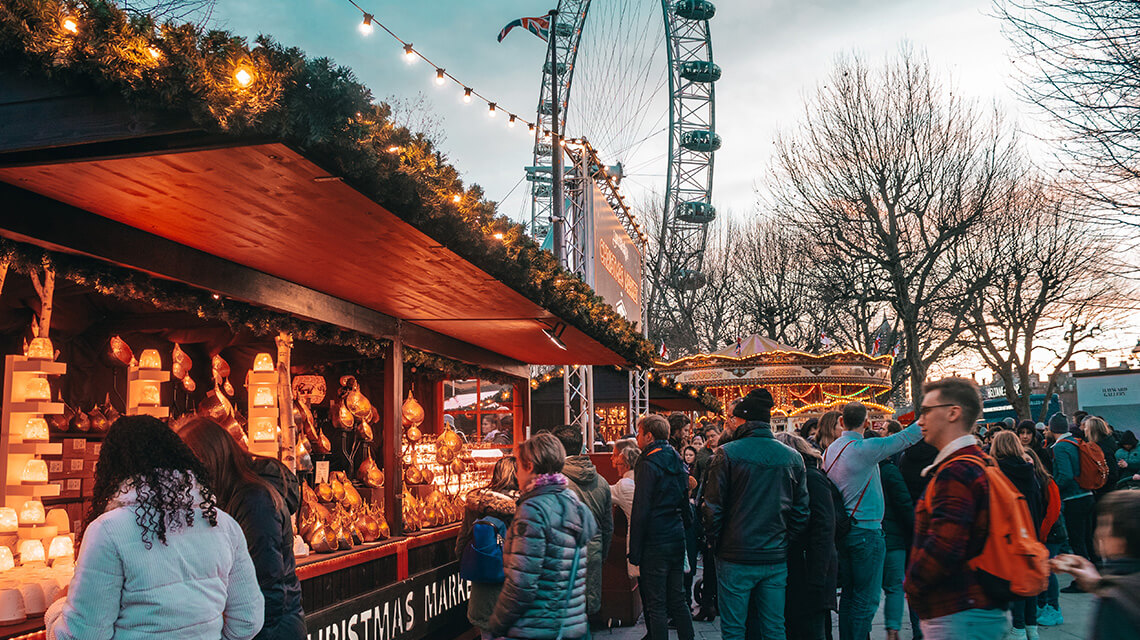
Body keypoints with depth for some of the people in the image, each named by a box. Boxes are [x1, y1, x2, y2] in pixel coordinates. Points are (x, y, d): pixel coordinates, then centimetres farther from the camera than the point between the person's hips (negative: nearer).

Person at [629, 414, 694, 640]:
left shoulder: (648, 465, -14)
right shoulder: (678, 463, 11)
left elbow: (641, 512, -15)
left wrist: (635, 553, -12)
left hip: (655, 544, -8)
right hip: (677, 540, 8)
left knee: (656, 605, -2)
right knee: (677, 600, 15)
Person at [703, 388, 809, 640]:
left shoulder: (727, 454, -10)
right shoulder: (793, 458, 2)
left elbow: (713, 508, -8)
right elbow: (801, 512, 5)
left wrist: (714, 543, 4)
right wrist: (784, 542, 15)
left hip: (736, 558, -4)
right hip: (776, 558, 4)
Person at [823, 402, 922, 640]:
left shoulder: (830, 450, 7)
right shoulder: (865, 449, -16)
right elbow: (905, 438, -12)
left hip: (842, 530, 8)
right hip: (866, 531, -7)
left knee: (849, 594, 14)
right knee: (866, 599, -2)